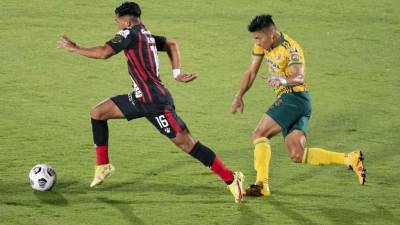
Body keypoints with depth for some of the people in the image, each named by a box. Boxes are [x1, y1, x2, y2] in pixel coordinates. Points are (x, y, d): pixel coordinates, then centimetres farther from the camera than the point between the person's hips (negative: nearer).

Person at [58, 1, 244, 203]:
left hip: (155, 102, -10)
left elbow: (104, 53, -21)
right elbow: (172, 44, 23)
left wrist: (75, 48, -9)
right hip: (141, 98, 10)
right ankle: (103, 166, 18)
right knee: (97, 113, 10)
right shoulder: (146, 35, 14)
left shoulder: (130, 33, -13)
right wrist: (177, 72, 14)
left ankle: (231, 179, -3)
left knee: (185, 142, -8)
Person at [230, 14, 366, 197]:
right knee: (297, 155, -1)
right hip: (288, 100, 9)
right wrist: (239, 96, 9)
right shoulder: (262, 44, 7)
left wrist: (283, 80, -51)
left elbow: (300, 77, -31)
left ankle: (262, 185, -16)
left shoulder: (290, 49, -17)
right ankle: (350, 159, 0)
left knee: (259, 134, -14)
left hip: (294, 98, -9)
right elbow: (251, 72, 16)